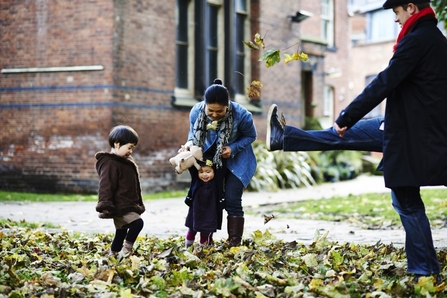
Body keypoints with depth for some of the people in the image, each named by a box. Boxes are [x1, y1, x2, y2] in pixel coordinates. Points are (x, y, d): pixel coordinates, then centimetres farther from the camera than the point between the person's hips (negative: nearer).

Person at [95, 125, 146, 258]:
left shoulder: (126, 162, 19)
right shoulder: (110, 164, -16)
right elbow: (106, 186, -22)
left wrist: (139, 205, 33)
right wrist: (105, 205, -29)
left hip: (129, 206, 10)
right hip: (119, 208, -10)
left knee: (121, 233, 16)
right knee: (137, 222, -25)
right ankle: (126, 250, -19)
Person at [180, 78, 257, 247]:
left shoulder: (241, 115, -30)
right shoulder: (196, 112, -22)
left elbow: (251, 136, -12)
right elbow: (194, 133, -3)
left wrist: (233, 148, -28)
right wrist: (189, 144, -26)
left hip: (236, 161, -3)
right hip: (210, 159, 3)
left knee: (232, 200, -11)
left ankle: (234, 244, -2)